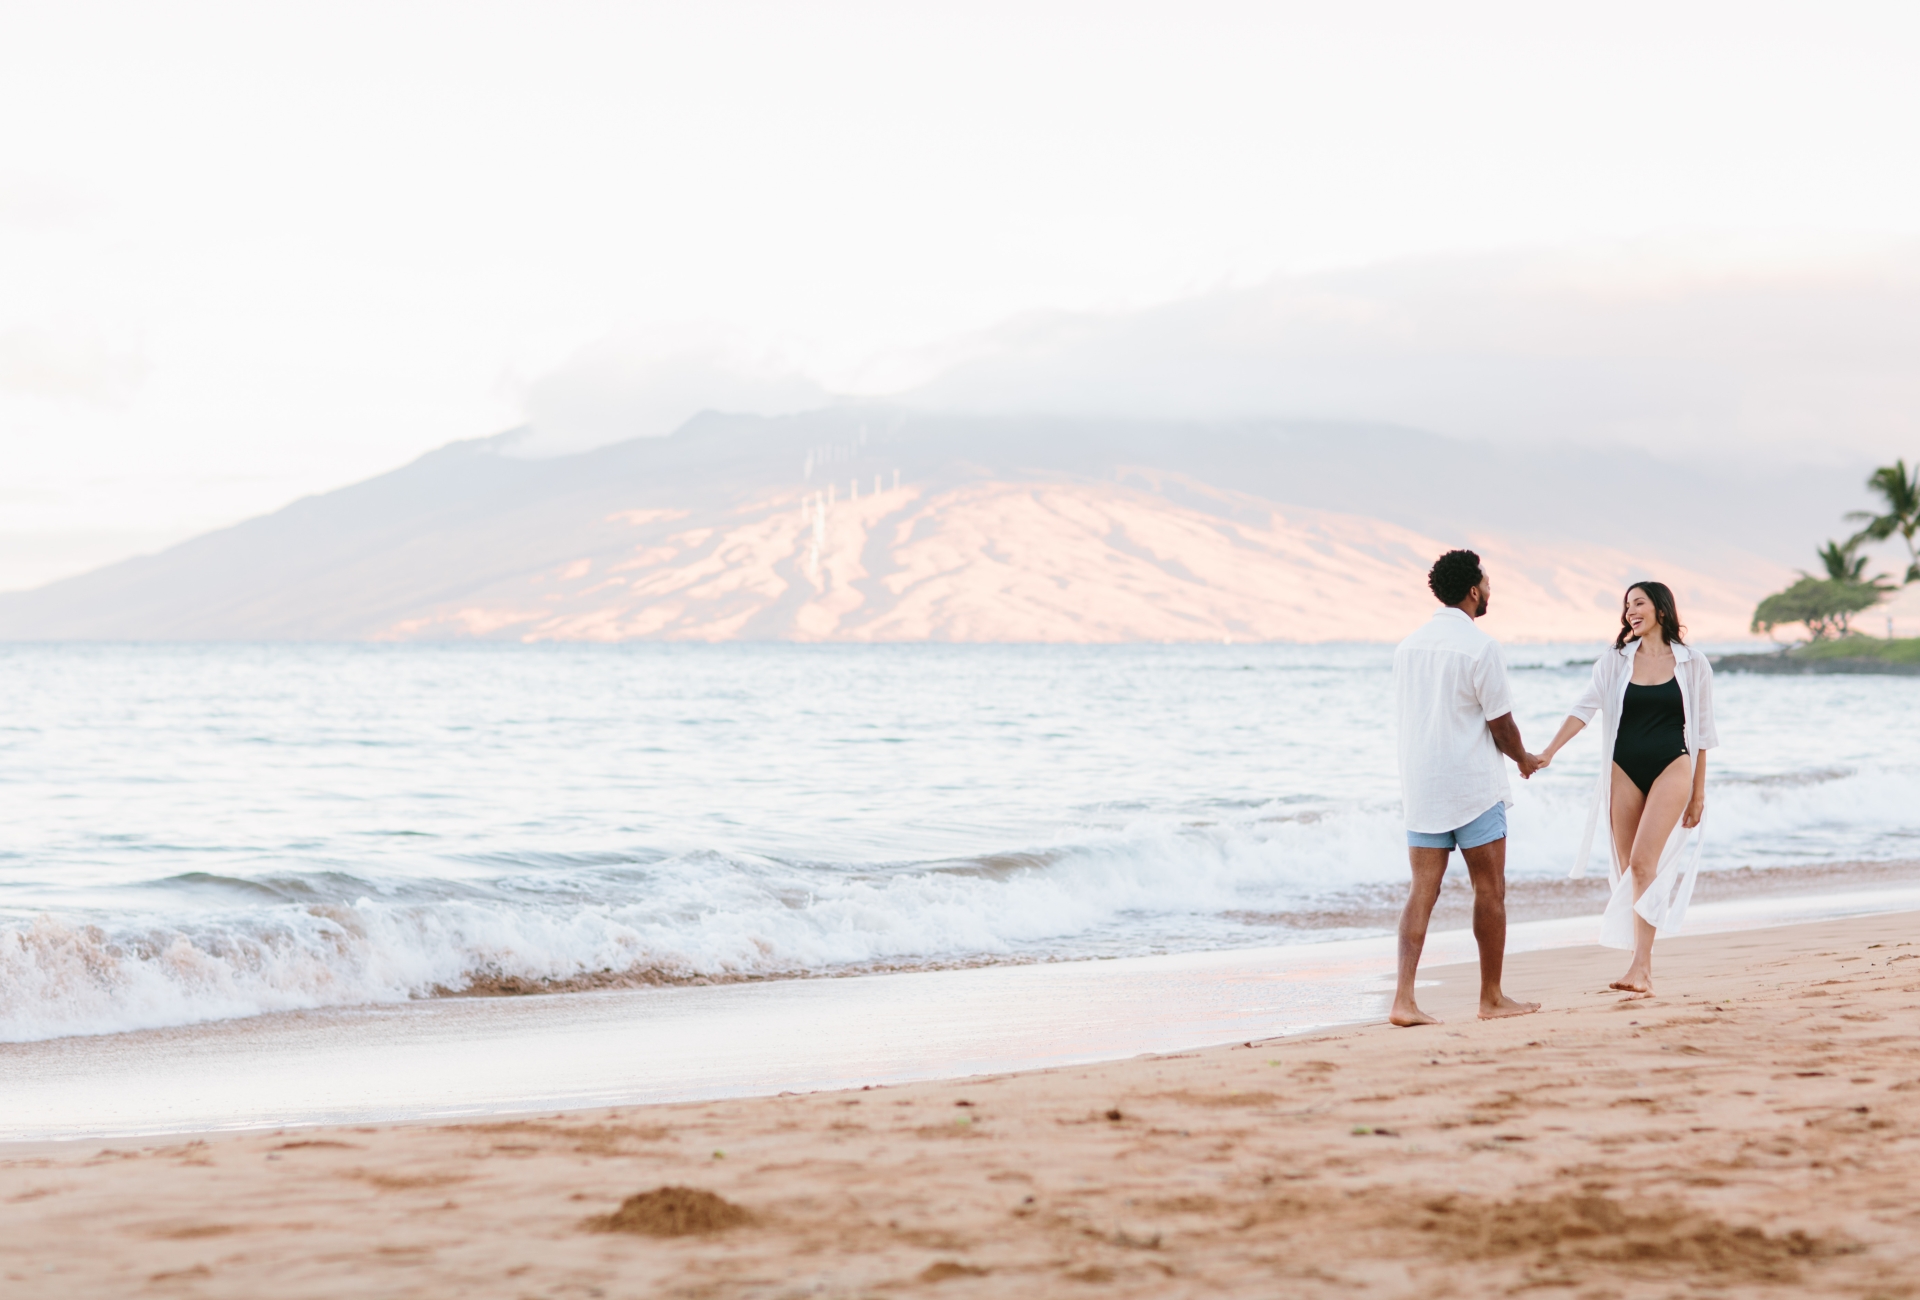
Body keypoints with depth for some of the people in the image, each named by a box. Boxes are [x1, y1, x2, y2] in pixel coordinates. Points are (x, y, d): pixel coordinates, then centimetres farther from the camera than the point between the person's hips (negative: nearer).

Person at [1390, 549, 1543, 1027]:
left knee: (1422, 892, 3)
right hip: (1473, 787, -6)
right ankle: (1492, 999, 15)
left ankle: (1404, 997, -8)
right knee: (1490, 891, 7)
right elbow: (1500, 723, -10)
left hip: (1419, 787, 6)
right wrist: (1523, 758, 12)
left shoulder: (1408, 646, 8)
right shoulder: (1480, 646, -13)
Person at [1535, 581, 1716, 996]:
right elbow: (1584, 708, -2)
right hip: (1625, 770, 3)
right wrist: (1548, 752, -15)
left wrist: (1698, 791, 4)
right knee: (1628, 870, 2)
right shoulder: (1615, 662, 7)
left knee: (1643, 862, -17)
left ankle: (1640, 968, -19)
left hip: (1671, 768, -3)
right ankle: (1643, 968, 9)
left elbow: (1701, 730, 6)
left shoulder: (1692, 665, 2)